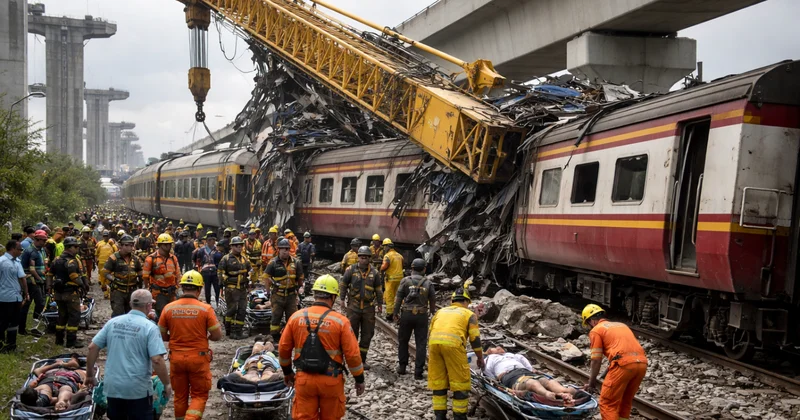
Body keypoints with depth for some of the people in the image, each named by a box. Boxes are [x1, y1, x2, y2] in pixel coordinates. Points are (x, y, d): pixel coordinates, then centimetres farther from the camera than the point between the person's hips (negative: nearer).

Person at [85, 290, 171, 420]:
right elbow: (157, 360, -18)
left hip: (113, 387, 4)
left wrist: (89, 375, 15)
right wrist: (167, 384, -8)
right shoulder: (150, 327, -11)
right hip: (138, 389, -4)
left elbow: (93, 347, 4)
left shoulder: (112, 322, 3)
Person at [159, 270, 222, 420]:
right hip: (198, 357, -2)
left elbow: (162, 336, 2)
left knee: (180, 395, 18)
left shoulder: (168, 308, -5)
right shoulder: (206, 309, -12)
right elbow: (217, 335, -9)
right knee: (199, 395, 9)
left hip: (176, 358, 2)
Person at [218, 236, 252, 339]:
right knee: (232, 309, -4)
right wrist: (227, 280, -13)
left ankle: (238, 331, 8)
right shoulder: (226, 259, -4)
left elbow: (249, 271, 29)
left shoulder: (244, 258, 15)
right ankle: (229, 330, 6)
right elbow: (220, 272, -5)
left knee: (242, 310, 2)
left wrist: (248, 280, 19)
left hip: (243, 288, 6)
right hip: (231, 289, -6)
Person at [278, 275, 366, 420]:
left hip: (304, 379, 2)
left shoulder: (296, 317, -2)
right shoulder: (340, 321, -11)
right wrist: (359, 379, 4)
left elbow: (284, 348, 6)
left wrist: (287, 372, 21)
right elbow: (352, 354, -9)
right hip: (331, 380, -2)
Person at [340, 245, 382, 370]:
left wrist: (379, 304, 10)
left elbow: (378, 290, 11)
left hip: (368, 307, 2)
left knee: (367, 334, 6)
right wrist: (343, 300, 1)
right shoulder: (351, 270, -2)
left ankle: (362, 360, 16)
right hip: (353, 306, -2)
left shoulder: (374, 272, 3)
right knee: (352, 333, 2)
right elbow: (343, 285, 5)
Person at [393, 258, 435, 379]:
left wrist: (395, 313, 4)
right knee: (421, 343, 4)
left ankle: (402, 367, 22)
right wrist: (433, 314, 16)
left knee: (403, 341, 16)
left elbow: (398, 298, -4)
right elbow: (432, 301, 4)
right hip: (422, 315, 0)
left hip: (407, 314, 0)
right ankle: (418, 371, 1)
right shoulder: (428, 283, 2)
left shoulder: (405, 281, -3)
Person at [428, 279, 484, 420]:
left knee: (438, 381, 14)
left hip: (434, 343, 4)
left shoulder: (440, 311, 30)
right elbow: (475, 339, 13)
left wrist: (430, 354, 36)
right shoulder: (469, 314, 18)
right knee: (460, 382, 7)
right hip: (453, 344, -4)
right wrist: (480, 358, 25)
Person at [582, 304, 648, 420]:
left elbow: (596, 360, 4)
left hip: (623, 364, -7)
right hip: (642, 363, 7)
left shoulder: (596, 330, 9)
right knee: (625, 402, 21)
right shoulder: (621, 325, 30)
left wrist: (592, 381, 16)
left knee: (608, 404, 2)